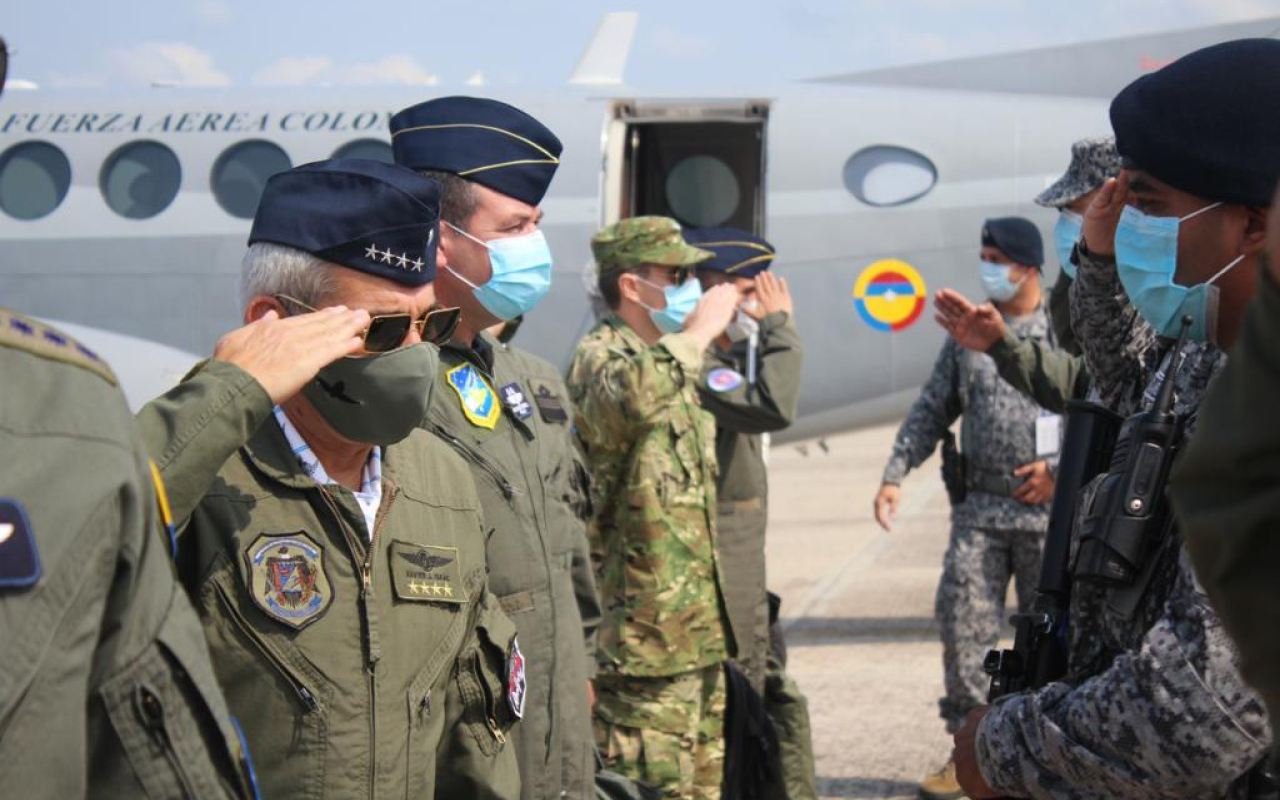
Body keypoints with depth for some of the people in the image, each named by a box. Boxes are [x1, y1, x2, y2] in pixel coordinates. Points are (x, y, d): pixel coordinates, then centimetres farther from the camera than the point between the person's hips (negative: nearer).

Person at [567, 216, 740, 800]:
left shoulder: (671, 363, 18)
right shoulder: (599, 356, -12)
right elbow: (631, 394, -38)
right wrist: (699, 331, -25)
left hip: (700, 629, 10)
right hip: (645, 636, -10)